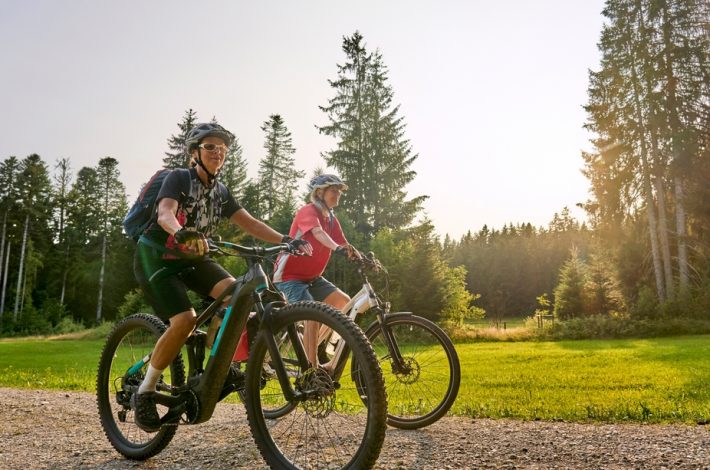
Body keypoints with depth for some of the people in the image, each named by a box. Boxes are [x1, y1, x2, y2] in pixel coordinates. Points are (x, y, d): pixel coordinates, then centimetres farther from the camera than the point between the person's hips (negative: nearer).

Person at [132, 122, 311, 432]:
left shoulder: (220, 191, 5)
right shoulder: (178, 179, -13)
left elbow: (249, 222, -1)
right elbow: (165, 212, -32)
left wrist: (286, 239, -15)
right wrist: (181, 233, -55)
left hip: (193, 258, 6)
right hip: (157, 257, -5)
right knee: (184, 320, -25)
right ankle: (145, 392, -5)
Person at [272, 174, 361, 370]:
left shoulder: (332, 219, 8)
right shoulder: (308, 211, -16)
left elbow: (345, 245, 1)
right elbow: (318, 232, -37)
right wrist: (337, 248, -55)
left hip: (312, 277, 8)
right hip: (289, 275, -8)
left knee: (344, 302, -4)